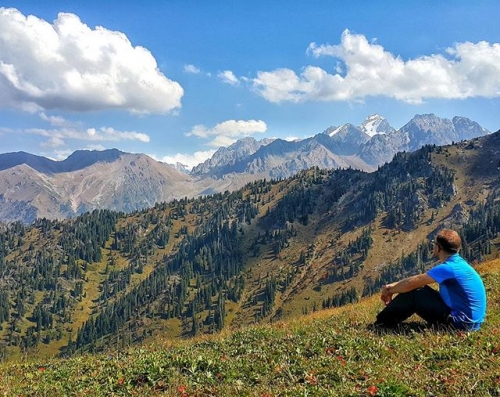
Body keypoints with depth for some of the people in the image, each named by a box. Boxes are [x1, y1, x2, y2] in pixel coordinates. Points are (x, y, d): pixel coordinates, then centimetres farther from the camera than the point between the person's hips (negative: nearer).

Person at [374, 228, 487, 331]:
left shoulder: (448, 268, -20)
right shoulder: (457, 263, 10)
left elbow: (412, 283, -14)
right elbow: (418, 280, 14)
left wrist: (390, 291, 3)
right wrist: (393, 286, 9)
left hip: (461, 323, -10)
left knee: (411, 294, -8)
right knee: (418, 289, 12)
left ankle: (383, 324, 9)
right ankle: (388, 319, 17)